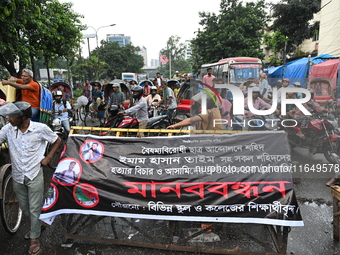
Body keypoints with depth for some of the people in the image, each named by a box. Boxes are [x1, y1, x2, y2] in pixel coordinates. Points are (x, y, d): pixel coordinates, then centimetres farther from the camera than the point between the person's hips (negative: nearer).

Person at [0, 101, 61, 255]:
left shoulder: (40, 128, -15)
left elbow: (57, 141, -1)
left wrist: (48, 158, -6)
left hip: (34, 176, -4)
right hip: (17, 176, 4)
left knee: (34, 209, 7)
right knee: (24, 207, 20)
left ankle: (35, 239, 25)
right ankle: (38, 224, 47)